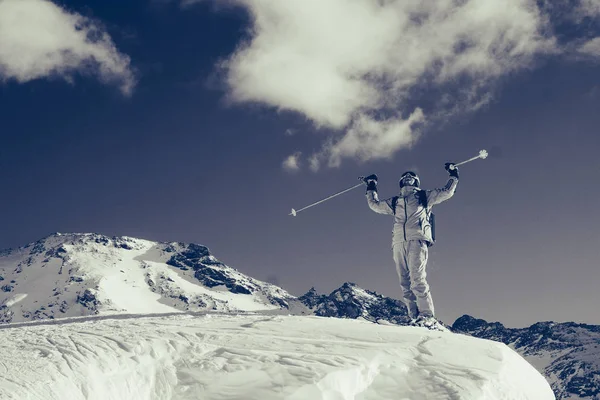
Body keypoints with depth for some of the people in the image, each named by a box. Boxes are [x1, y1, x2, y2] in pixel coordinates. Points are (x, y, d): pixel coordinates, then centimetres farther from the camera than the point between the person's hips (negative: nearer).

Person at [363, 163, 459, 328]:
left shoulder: (424, 196, 21)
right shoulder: (395, 202, 29)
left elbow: (446, 192, 20)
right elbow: (374, 205, 38)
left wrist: (453, 175, 20)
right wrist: (371, 188, 40)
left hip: (417, 240, -4)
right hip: (399, 243, 4)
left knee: (417, 279, -20)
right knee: (405, 283, -7)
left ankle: (428, 316, -25)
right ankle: (415, 318, -11)